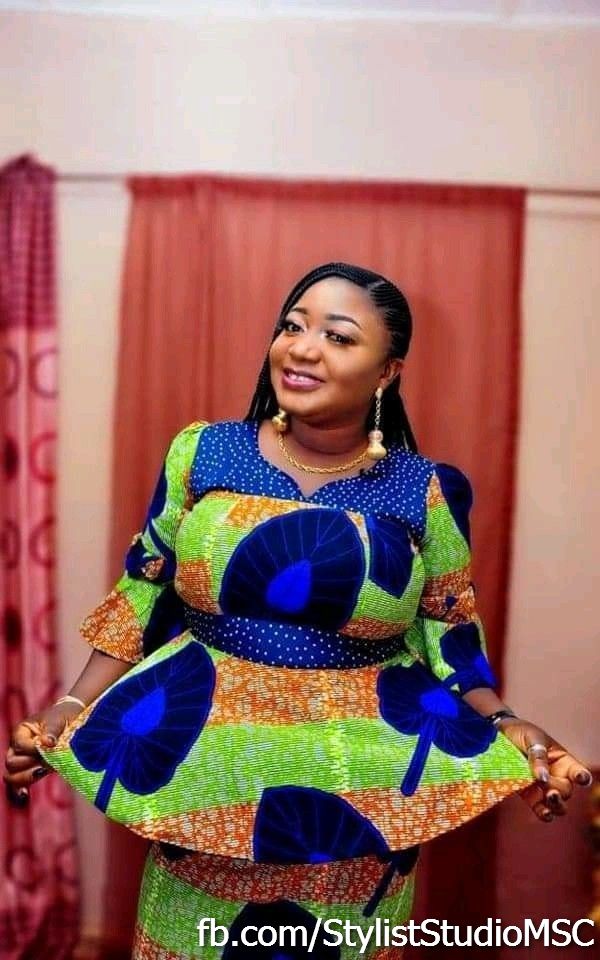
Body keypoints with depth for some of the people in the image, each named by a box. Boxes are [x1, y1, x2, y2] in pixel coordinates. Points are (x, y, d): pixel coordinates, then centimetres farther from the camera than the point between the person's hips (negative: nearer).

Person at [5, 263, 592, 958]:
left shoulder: (425, 490, -8)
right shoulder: (202, 454, -6)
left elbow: (446, 631, 2)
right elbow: (143, 595, 1)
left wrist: (506, 727, -11)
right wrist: (72, 708, -5)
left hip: (360, 794, 0)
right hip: (203, 779, 1)